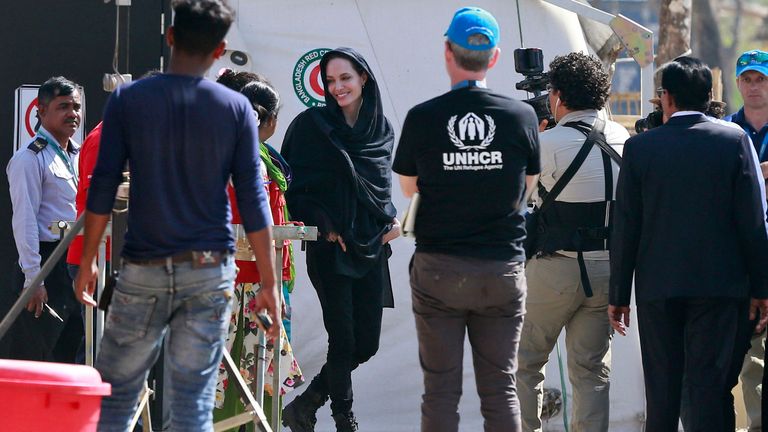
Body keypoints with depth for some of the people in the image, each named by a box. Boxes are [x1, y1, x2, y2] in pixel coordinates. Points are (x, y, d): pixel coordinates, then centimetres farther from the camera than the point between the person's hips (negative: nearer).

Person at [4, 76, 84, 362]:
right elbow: (24, 221, -15)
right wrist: (33, 279, -20)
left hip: (77, 266, 8)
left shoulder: (78, 156, 16)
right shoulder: (30, 159, -10)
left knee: (67, 355, 10)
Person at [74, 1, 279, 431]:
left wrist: (88, 260, 9)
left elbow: (102, 188, -1)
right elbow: (253, 198, 0)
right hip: (210, 271, 1)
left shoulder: (128, 99, 0)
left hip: (144, 268, -1)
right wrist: (269, 283, 3)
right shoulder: (236, 108, 1)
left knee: (116, 395, 5)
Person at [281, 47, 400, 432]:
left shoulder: (382, 130, 10)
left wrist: (392, 219, 3)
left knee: (367, 343, 5)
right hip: (330, 248, -5)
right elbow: (296, 185, -4)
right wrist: (324, 225, -14)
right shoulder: (312, 125, -3)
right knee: (343, 341, -7)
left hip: (372, 248, 5)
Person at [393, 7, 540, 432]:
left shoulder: (422, 117, -7)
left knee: (441, 391, 3)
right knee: (500, 390, 5)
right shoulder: (522, 116, -4)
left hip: (438, 269, -1)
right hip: (503, 268, 1)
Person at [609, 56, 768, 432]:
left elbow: (625, 228, 0)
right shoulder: (734, 141, -4)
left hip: (657, 287, 1)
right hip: (720, 285, -1)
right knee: (709, 386, -1)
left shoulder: (639, 147, -2)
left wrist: (619, 295, 6)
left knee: (662, 390, 10)